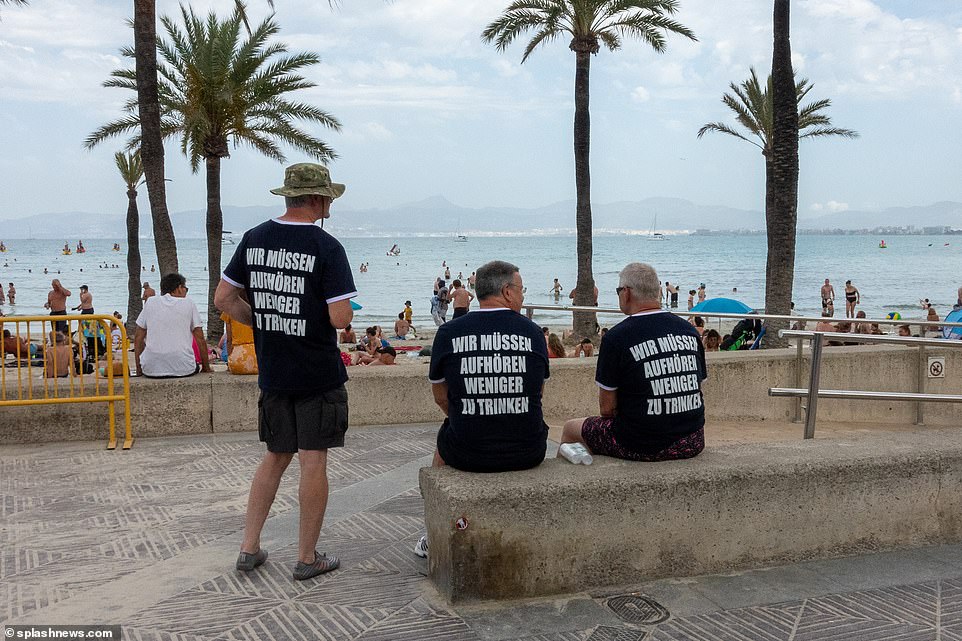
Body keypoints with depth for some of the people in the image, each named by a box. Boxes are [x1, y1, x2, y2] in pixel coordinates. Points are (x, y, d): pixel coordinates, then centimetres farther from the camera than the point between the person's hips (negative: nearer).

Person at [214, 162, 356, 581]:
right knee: (313, 460, 4)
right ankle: (307, 558, 14)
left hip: (272, 373, 6)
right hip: (318, 374, -5)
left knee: (276, 457, 18)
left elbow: (223, 299, 6)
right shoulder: (326, 247, -14)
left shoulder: (254, 238, 3)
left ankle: (249, 548, 20)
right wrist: (345, 311, 3)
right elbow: (340, 318, -20)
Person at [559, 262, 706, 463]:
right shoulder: (689, 330, 4)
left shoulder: (617, 337, -13)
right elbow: (695, 390, 12)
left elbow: (607, 408, -9)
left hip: (642, 446, -6)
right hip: (693, 444, 6)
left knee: (570, 428, 18)